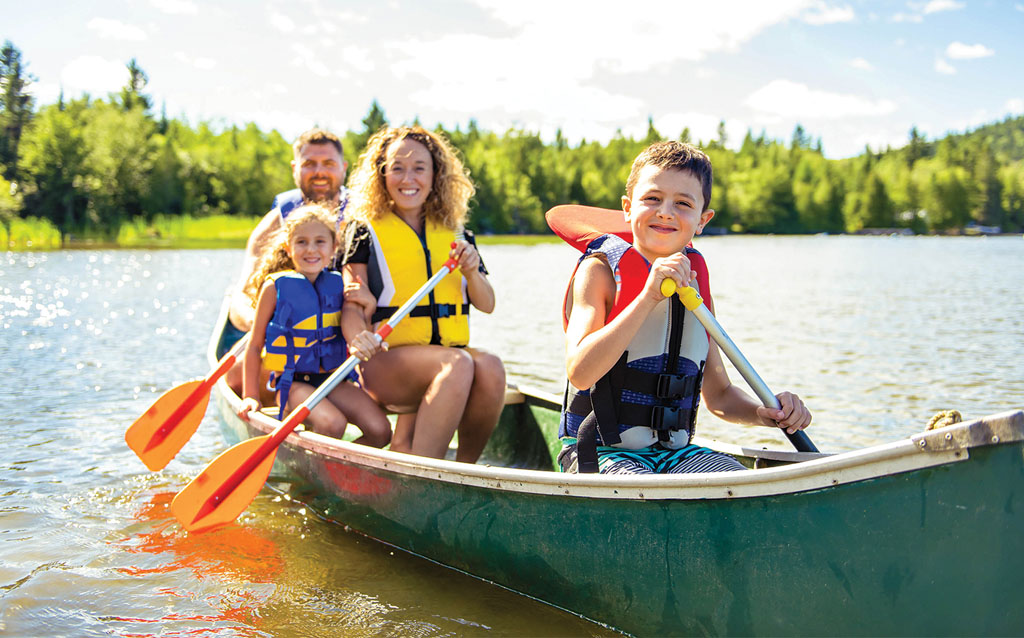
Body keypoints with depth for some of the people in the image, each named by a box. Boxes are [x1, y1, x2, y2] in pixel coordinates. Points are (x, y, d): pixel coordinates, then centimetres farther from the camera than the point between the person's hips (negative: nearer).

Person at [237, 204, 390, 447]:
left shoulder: (337, 284, 6)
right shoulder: (276, 287, -5)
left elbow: (350, 335, 15)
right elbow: (254, 346, 2)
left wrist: (350, 308, -5)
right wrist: (251, 396, 0)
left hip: (333, 380, 4)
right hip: (292, 382, -4)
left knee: (380, 431, -16)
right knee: (332, 424, -31)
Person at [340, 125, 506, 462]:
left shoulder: (455, 235, 17)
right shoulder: (366, 232, 6)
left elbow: (487, 305, 14)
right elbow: (353, 307, -3)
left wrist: (471, 273, -8)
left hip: (451, 350, 4)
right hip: (386, 359, -4)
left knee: (490, 367, -30)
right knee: (458, 365, -34)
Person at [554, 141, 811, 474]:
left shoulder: (695, 284, 9)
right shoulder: (601, 270, -6)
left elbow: (718, 395, 17)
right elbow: (580, 373, -23)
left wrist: (765, 414, -5)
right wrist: (648, 297, -27)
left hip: (673, 451, 5)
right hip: (602, 452, -5)